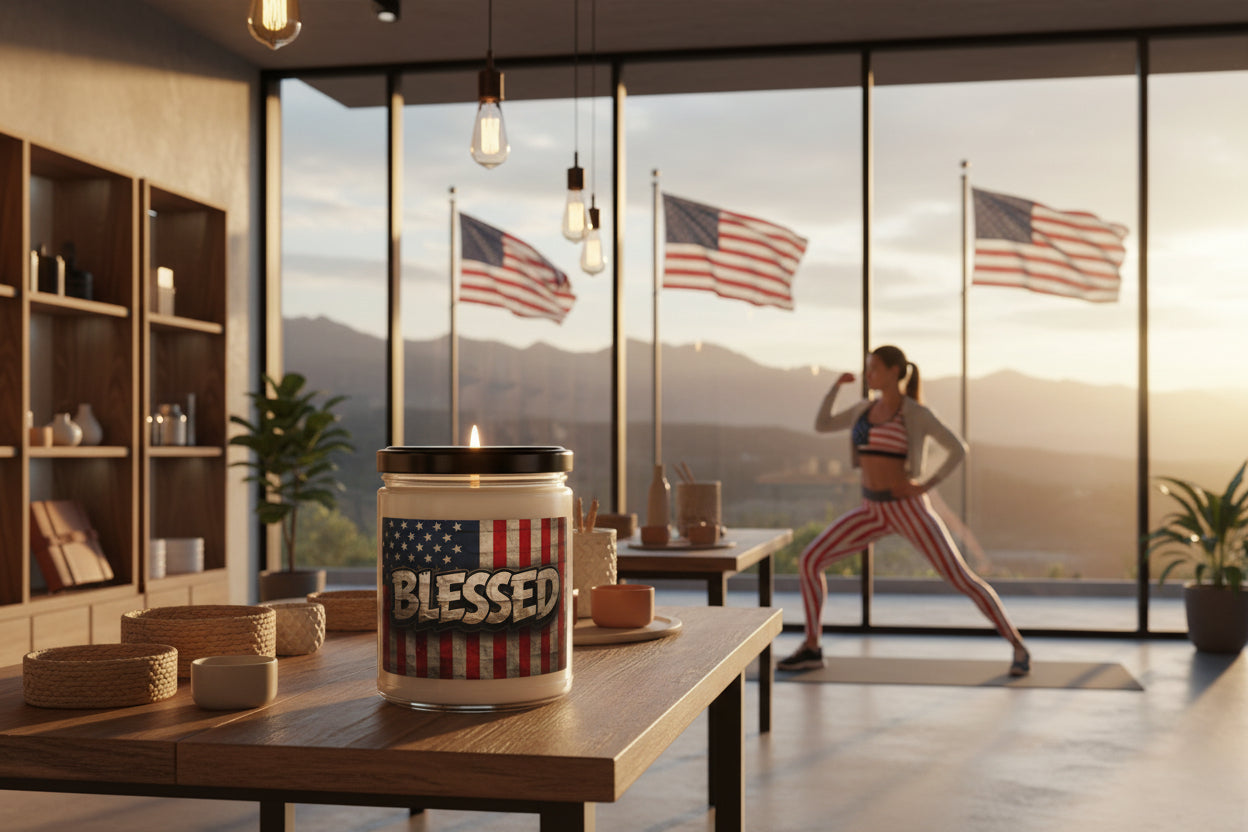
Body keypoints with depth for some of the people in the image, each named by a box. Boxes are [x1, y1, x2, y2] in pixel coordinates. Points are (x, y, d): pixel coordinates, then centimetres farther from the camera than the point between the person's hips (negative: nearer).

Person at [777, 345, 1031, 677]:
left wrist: (927, 485, -14)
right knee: (810, 559, -7)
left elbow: (959, 449, -5)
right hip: (874, 511, 6)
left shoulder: (918, 413, -8)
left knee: (961, 579, -10)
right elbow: (821, 426, 18)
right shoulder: (867, 408, 10)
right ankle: (811, 648, 3)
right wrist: (837, 384, 9)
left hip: (909, 508, -5)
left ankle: (1018, 647, 5)